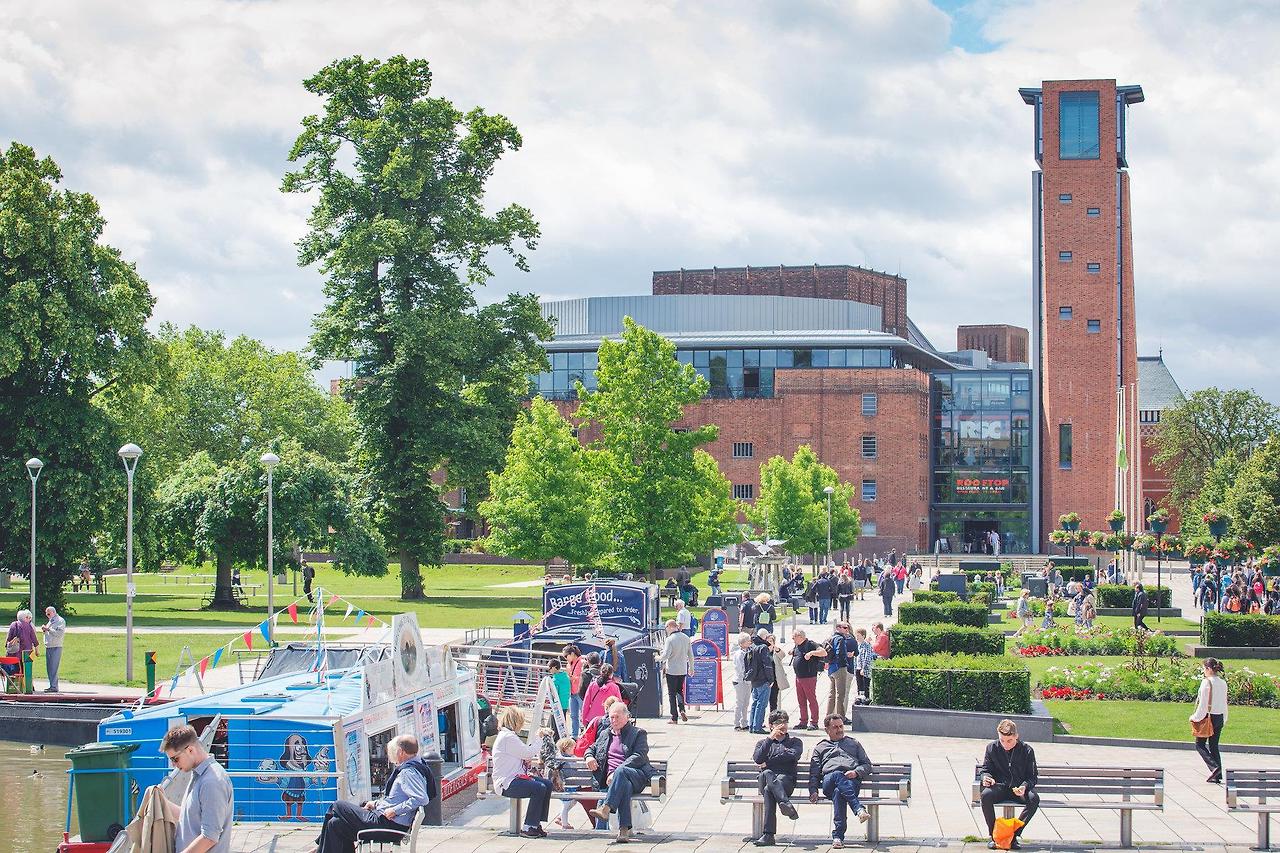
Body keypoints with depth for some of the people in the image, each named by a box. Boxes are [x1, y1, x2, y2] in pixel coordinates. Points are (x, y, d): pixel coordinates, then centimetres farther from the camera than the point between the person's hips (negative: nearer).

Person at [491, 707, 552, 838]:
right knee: (539, 788, -26)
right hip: (506, 783, -11)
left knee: (547, 783, 1)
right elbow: (527, 753, -15)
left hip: (516, 777, 11)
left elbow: (523, 753, 22)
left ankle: (536, 823, 3)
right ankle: (528, 828, -18)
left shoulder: (509, 735, 19)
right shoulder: (507, 737, -16)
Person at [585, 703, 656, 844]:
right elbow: (592, 748, 40)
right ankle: (624, 828, -47)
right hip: (613, 777, 2)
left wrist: (616, 772, -15)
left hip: (637, 777, -2)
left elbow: (639, 756, -3)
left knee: (621, 771, -39)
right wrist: (589, 757, 11)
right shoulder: (605, 734, 28)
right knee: (625, 785, -37)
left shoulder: (638, 733, 11)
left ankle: (605, 809, -50)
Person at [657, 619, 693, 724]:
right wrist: (691, 667, 20)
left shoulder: (670, 639, -16)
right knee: (680, 690, 20)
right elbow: (690, 654, 9)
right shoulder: (686, 638, 3)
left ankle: (674, 717, 5)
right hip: (683, 670, 5)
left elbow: (665, 655, -19)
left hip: (672, 670, -5)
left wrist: (658, 658, 0)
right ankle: (681, 709, -2)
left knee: (672, 694, 4)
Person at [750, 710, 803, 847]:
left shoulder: (794, 741, 24)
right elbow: (758, 759, 4)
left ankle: (768, 835, -50)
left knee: (769, 790, -37)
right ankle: (786, 803, -63)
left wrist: (767, 763, 0)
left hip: (787, 779, -1)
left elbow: (792, 755, -2)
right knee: (767, 774, -39)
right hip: (766, 779, 1)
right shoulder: (763, 742, 28)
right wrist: (771, 738, -3)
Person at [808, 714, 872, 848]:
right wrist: (813, 790, 3)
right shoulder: (820, 747, 31)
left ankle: (837, 836, -45)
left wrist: (856, 772, 0)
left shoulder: (854, 743, 32)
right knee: (838, 776, -39)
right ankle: (860, 809, -53)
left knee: (838, 792, -38)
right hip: (828, 781, 0)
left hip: (852, 780, 0)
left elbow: (867, 765, 24)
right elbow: (814, 773, 22)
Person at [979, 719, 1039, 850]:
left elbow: (1032, 777, -1)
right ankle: (993, 834, -18)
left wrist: (1024, 786, -24)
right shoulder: (992, 748, 0)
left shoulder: (1027, 750, -4)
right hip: (1000, 787, 0)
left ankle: (1016, 834, -19)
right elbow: (984, 769, 10)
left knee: (1034, 798, -33)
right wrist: (986, 777, -15)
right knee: (986, 795, -33)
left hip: (1020, 788, 0)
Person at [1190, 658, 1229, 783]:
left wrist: (1195, 717, -5)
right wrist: (1224, 719, 21)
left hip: (1208, 717, -7)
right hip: (1220, 718, 7)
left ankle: (1214, 767, -13)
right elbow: (1224, 703, 12)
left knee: (1200, 745, 5)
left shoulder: (1207, 682, -17)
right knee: (1214, 746, 13)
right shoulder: (1223, 682, 5)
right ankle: (1217, 776, 11)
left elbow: (1203, 703, -16)